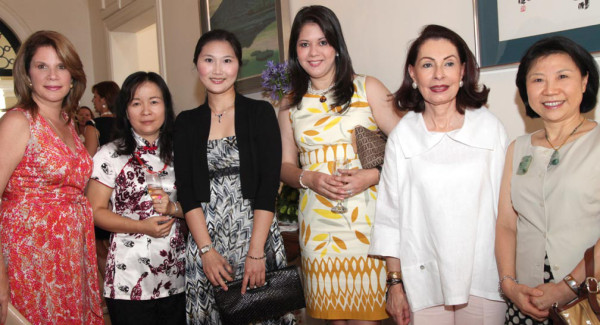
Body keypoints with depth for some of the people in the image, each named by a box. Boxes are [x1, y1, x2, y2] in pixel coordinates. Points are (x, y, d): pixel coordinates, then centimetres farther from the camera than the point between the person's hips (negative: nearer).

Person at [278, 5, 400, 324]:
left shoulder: (367, 88, 2)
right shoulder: (291, 104, 12)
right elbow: (286, 166, 13)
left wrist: (371, 176, -17)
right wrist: (310, 179, -7)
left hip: (365, 219, -3)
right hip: (317, 223, 3)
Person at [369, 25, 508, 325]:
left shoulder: (490, 128, 1)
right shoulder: (402, 135, -2)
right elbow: (390, 215, 1)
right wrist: (395, 283, 1)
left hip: (484, 276, 1)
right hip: (425, 279, -1)